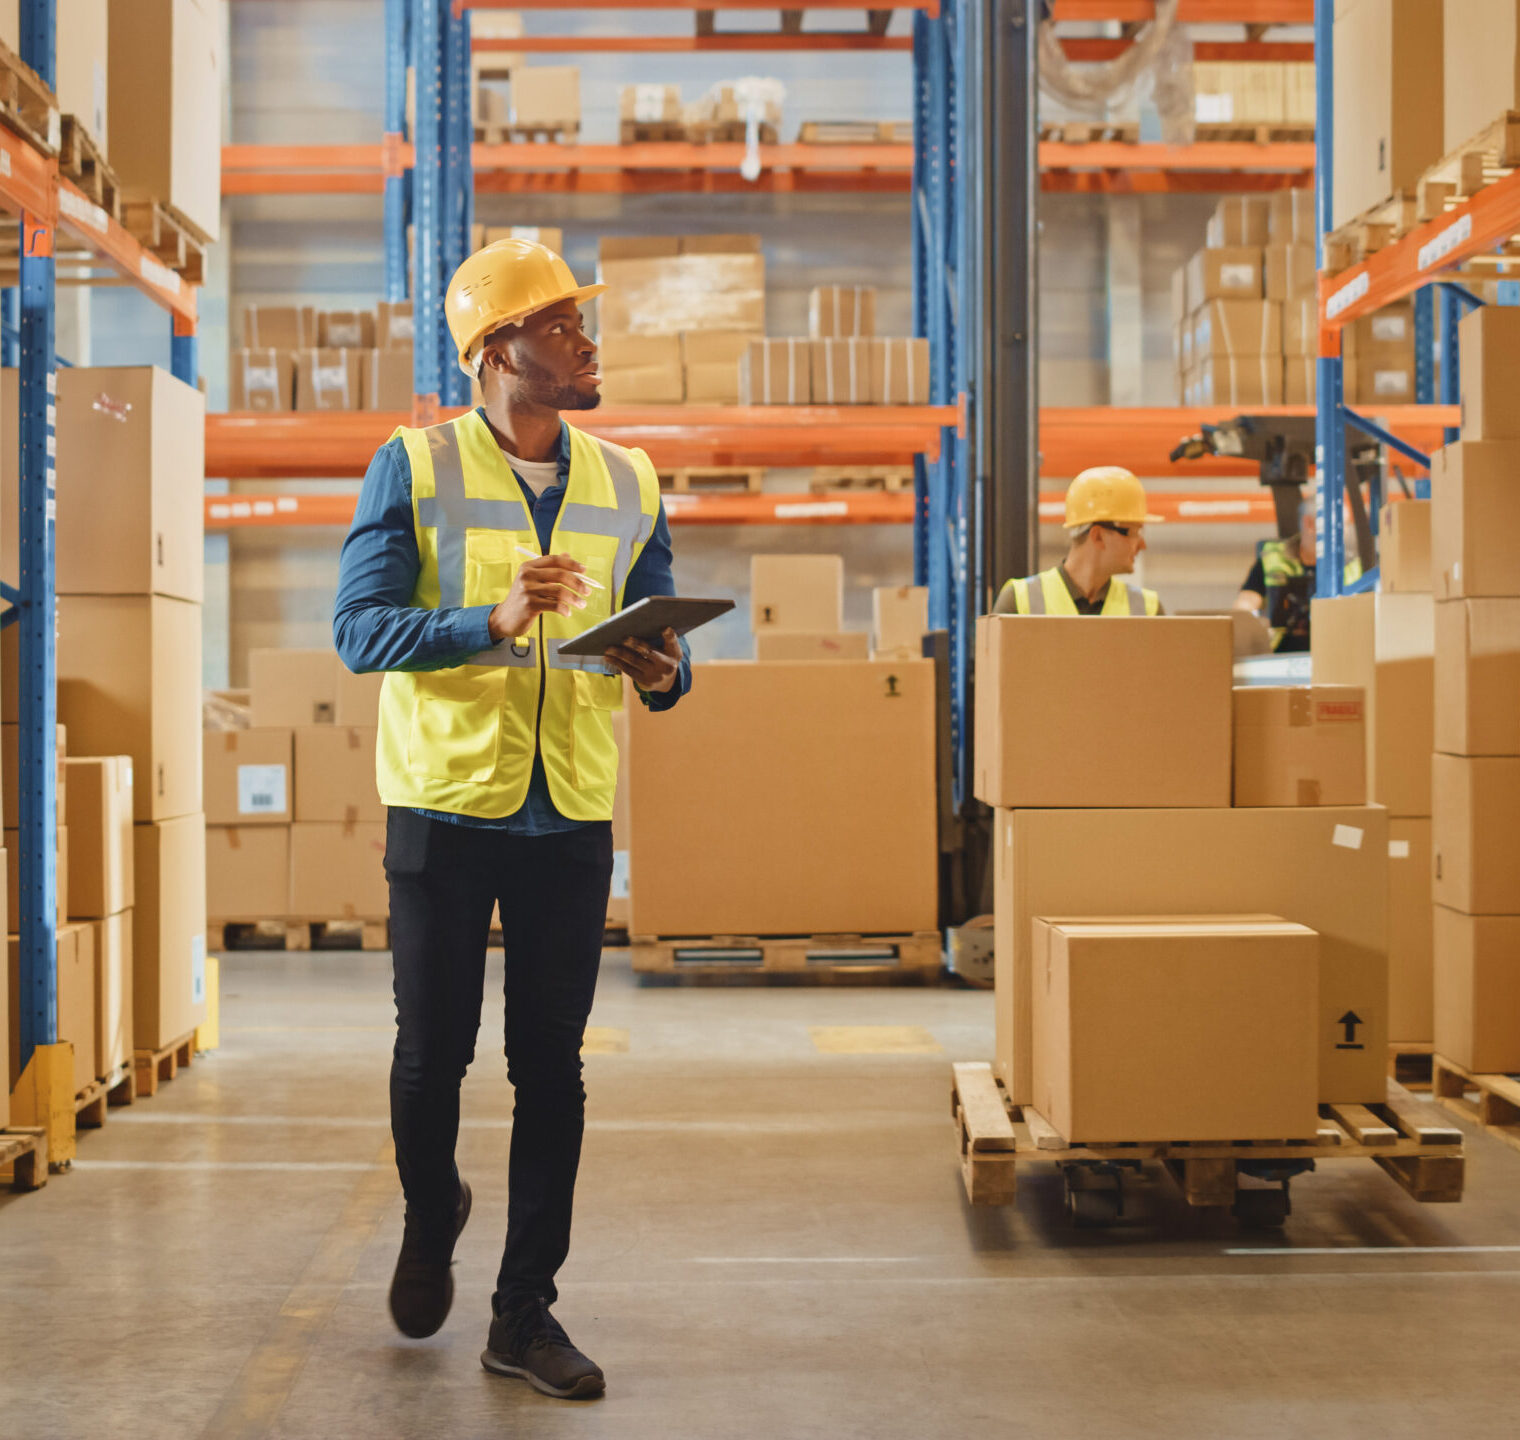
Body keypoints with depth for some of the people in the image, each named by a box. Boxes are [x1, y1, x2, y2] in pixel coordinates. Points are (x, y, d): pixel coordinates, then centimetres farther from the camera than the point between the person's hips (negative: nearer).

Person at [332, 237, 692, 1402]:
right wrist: (494, 621, -26)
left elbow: (663, 642, 12)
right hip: (444, 803, -3)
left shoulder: (628, 483, 9)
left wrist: (664, 671, -13)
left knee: (552, 1067, 3)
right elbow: (359, 629, -12)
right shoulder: (413, 468, -3)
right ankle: (431, 1219, 37)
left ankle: (526, 1313, 13)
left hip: (572, 814, 3)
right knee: (432, 1051, 6)